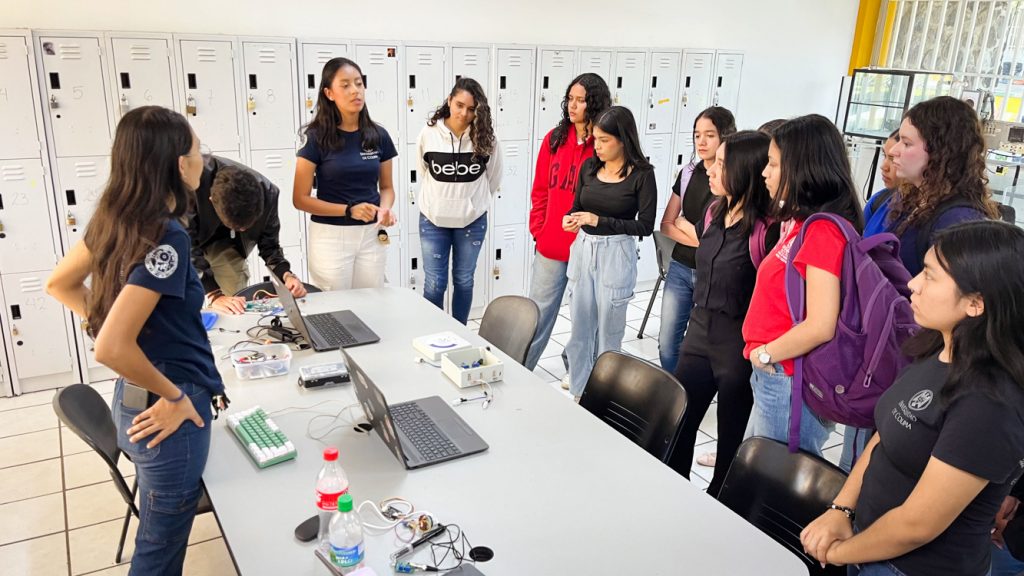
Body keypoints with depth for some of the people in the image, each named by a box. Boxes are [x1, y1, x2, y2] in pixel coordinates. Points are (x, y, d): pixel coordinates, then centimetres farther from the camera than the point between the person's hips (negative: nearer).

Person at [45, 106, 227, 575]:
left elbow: (58, 285, 13)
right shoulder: (166, 237, -27)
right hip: (164, 409, -8)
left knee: (157, 534, 29)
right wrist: (174, 396, -19)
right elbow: (112, 348, -33)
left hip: (134, 398, 8)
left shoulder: (114, 219, -1)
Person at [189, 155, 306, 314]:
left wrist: (286, 275, -31)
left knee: (234, 309, -4)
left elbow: (269, 244, -12)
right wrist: (213, 295, -44)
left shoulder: (267, 192, -27)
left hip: (222, 245, 3)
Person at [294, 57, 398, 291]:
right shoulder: (317, 137, -8)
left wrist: (385, 209, -11)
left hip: (371, 235, 3)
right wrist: (349, 210, -19)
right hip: (331, 236, -3)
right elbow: (300, 199, -8)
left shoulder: (378, 136, 2)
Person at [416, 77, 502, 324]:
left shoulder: (486, 139, -10)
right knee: (434, 283, 4)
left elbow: (493, 178, 4)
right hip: (433, 219, 0)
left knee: (464, 280, 14)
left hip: (472, 221, 0)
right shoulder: (429, 133, -10)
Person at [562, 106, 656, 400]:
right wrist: (569, 220, -10)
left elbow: (645, 226, -11)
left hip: (616, 255, -4)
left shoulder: (642, 174, -10)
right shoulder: (589, 166, 3)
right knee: (580, 326, 11)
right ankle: (578, 391, 26)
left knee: (608, 329, 7)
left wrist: (600, 221, -17)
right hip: (582, 250, 5)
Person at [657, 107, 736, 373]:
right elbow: (666, 224, 7)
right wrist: (700, 240, -9)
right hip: (680, 268, 5)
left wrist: (685, 225, -4)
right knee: (667, 341, 9)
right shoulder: (688, 173, 6)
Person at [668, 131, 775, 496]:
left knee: (732, 436, 12)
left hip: (739, 345, -7)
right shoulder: (714, 213, 4)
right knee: (678, 423, 15)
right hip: (700, 331, 7)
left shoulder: (767, 228, -21)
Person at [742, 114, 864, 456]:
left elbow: (820, 327, -25)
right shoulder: (802, 222, 10)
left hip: (790, 385, -9)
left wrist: (765, 354, -13)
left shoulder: (823, 231, -19)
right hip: (774, 377, 9)